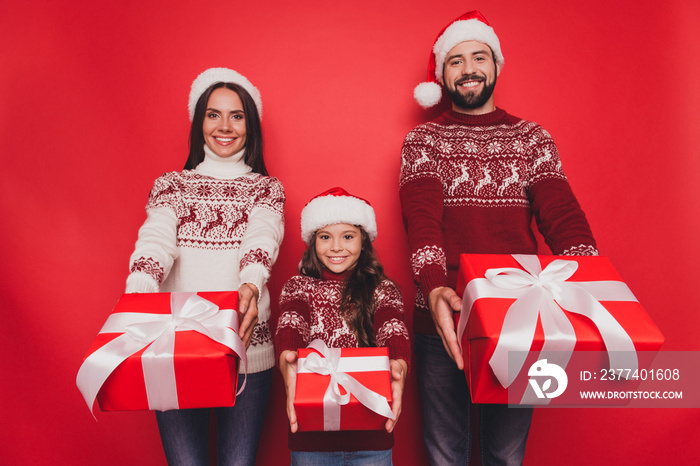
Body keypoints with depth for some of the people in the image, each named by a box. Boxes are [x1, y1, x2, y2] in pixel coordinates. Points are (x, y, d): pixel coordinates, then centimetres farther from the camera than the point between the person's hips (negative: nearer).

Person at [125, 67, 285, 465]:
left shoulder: (267, 189, 10)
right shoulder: (172, 185, 12)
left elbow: (262, 239, -10)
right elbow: (155, 240, -6)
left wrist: (250, 286, -32)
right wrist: (138, 294, -26)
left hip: (247, 348, 0)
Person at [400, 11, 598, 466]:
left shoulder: (532, 137, 9)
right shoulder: (423, 140, 4)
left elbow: (563, 214, -4)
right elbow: (422, 218, -12)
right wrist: (435, 288, -30)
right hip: (445, 318, -1)